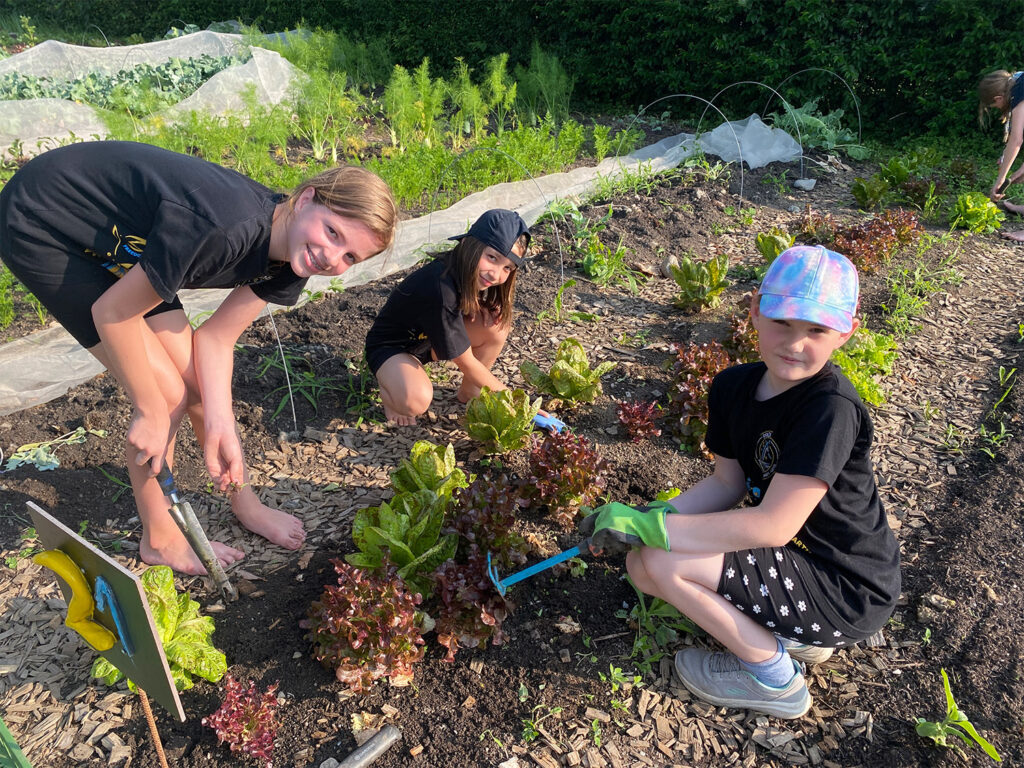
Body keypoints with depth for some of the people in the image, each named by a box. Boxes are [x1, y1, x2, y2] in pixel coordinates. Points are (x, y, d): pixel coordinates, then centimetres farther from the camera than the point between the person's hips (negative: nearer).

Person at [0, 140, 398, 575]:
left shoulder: (290, 263, -12)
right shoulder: (226, 228, -38)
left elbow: (215, 339, -8)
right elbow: (112, 312, -26)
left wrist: (219, 422, -21)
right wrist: (151, 412, -16)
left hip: (118, 243, 7)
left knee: (197, 381, 5)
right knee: (168, 393, -9)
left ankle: (244, 504, 27)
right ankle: (159, 539, 13)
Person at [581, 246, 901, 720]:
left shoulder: (831, 409, -28)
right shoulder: (733, 386, -4)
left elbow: (773, 525, -29)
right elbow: (727, 484, 2)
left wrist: (648, 526, -26)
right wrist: (644, 519, -14)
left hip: (849, 593, -8)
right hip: (795, 554, 8)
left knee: (658, 562, -20)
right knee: (641, 564, 2)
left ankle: (774, 680, 3)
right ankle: (789, 632, 14)